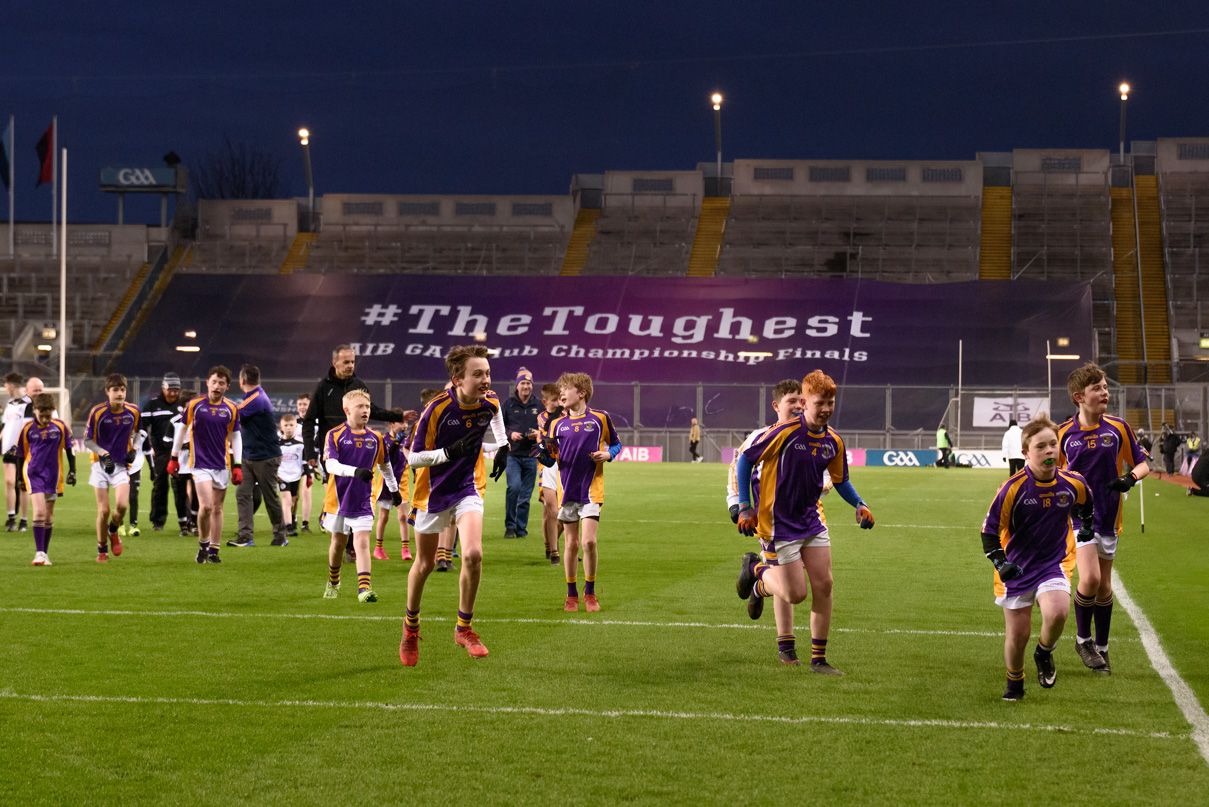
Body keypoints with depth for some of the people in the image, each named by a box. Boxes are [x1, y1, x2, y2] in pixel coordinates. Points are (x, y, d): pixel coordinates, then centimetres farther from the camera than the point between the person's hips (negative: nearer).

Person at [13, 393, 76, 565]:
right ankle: (39, 553, -15)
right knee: (39, 512, -16)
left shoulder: (60, 427, -1)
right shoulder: (28, 428, -2)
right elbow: (21, 454, 9)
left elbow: (69, 449, 9)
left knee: (49, 516, 8)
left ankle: (45, 553, 19)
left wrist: (72, 471, 5)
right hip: (34, 474, -2)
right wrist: (21, 478, 13)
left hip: (53, 476, 2)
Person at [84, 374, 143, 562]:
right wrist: (103, 453, -18)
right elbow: (87, 440, -3)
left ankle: (113, 531, 15)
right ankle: (102, 550, 15)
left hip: (122, 465, 1)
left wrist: (134, 448, 0)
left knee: (122, 505, -18)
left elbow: (138, 431, 17)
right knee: (103, 510, -3)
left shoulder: (133, 411, -2)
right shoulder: (97, 412, -9)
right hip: (101, 465, -1)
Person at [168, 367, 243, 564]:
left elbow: (236, 437, 9)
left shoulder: (231, 409, 3)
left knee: (217, 508, 8)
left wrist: (238, 465, 3)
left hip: (222, 465, 3)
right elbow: (182, 429, 8)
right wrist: (174, 457, 9)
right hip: (200, 464, -3)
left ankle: (213, 551, 16)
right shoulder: (194, 405, -2)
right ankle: (203, 546, 3)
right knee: (206, 506, -15)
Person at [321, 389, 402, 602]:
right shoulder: (335, 435, -7)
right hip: (339, 499, -1)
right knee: (338, 542, 13)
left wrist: (394, 489, 28)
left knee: (362, 542, -13)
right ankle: (333, 582, 36)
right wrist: (355, 471, -36)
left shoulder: (376, 438, 3)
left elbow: (385, 465, 20)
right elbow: (330, 465, -20)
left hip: (363, 502, 1)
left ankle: (364, 588, -23)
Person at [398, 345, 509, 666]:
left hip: (467, 489, 3)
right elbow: (414, 457, -19)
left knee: (473, 554, -19)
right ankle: (411, 625, 37)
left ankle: (464, 628, 0)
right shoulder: (437, 408, -24)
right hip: (433, 492, -3)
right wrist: (451, 451, -31)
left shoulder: (490, 402, -11)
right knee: (424, 565, 10)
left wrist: (502, 445, 8)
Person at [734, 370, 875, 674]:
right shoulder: (784, 433, -19)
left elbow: (840, 480, 17)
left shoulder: (833, 441, 1)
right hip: (778, 523, -6)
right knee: (795, 594, -6)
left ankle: (818, 659, 9)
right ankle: (756, 569, 26)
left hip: (811, 521, 6)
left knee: (824, 584, -1)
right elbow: (744, 460, -11)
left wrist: (860, 504, -1)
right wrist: (745, 507, -13)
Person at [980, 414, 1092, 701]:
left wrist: (1086, 526, 22)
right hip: (1017, 567, -1)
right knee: (1017, 634, 3)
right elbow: (989, 530, -10)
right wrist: (1000, 562, -19)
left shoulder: (1073, 483, -7)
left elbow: (1085, 502, 20)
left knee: (1057, 613, -27)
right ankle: (1014, 683, 33)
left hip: (1054, 563, 1)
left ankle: (1044, 652, 7)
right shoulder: (1013, 488, -17)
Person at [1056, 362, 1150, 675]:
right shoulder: (1063, 434, -4)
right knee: (1090, 578, -17)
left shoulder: (1118, 428, -1)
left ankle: (1101, 648, 23)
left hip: (1108, 516, 2)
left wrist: (1130, 478, -13)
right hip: (1078, 515, -2)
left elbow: (1142, 463, 6)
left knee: (1104, 586, 9)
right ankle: (1083, 639, 5)